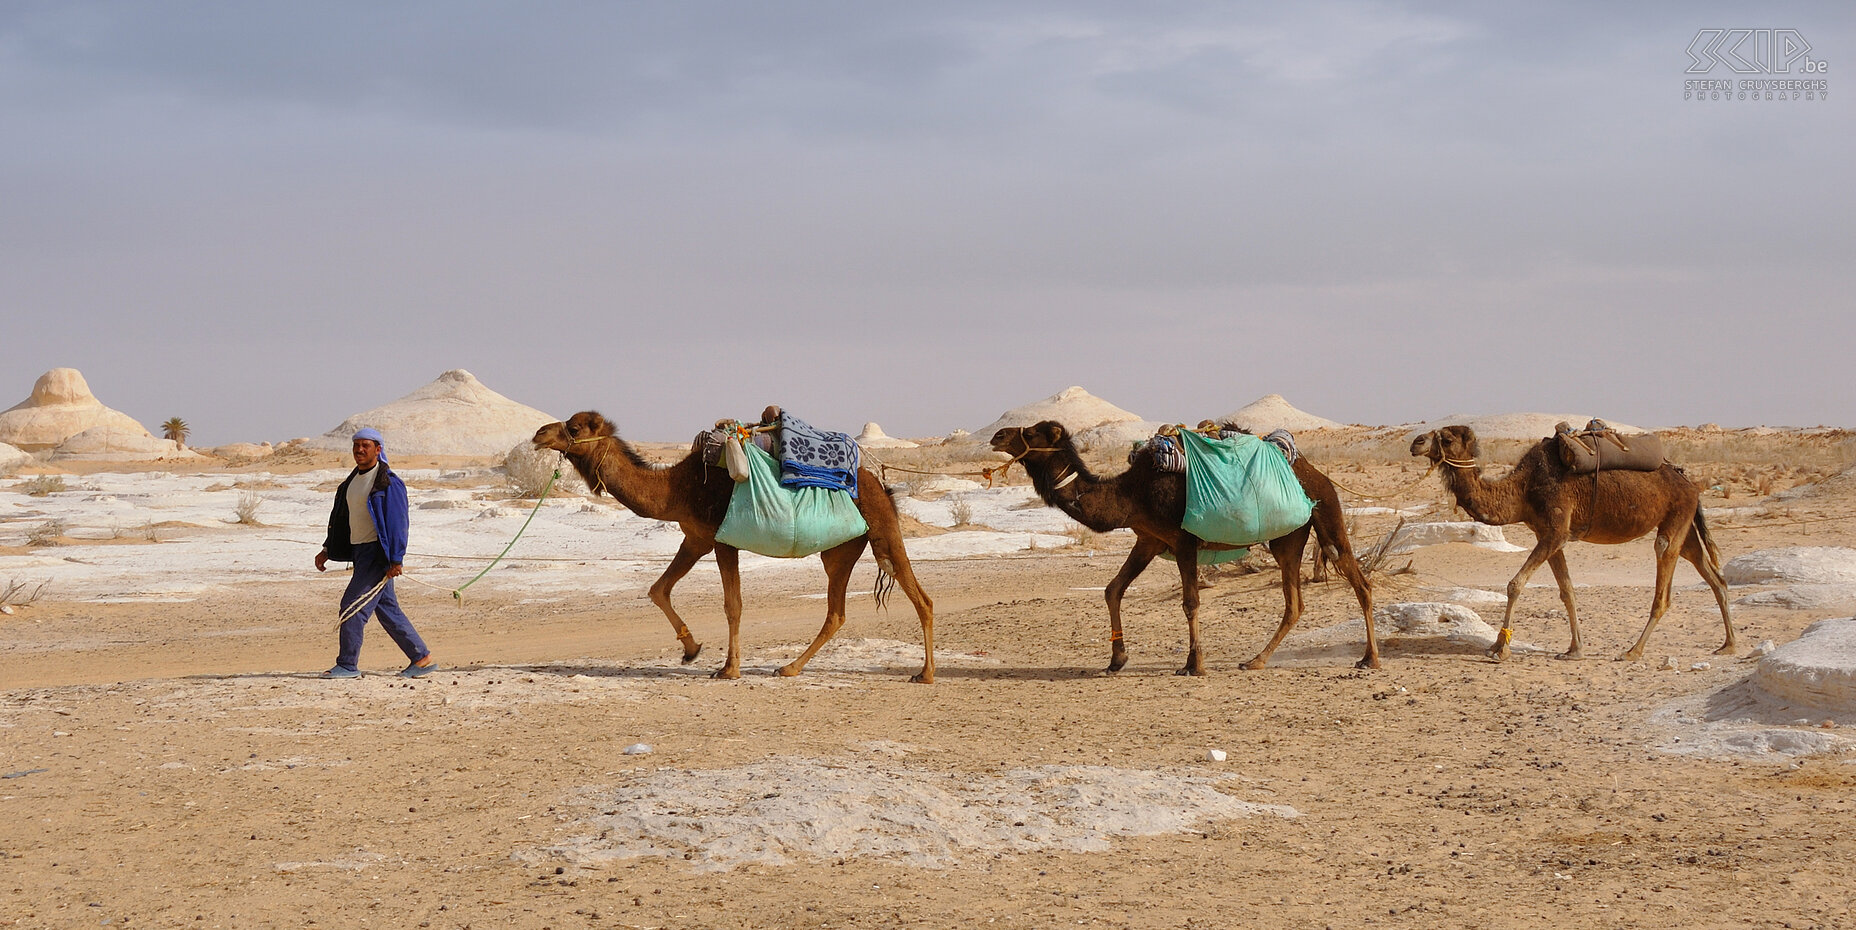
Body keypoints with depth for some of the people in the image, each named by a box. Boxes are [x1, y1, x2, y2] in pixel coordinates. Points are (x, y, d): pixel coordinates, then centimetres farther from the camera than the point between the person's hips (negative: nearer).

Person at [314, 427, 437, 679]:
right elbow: (340, 518, 22)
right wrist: (327, 550, 16)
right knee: (387, 610, 10)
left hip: (378, 553, -9)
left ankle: (348, 665, -4)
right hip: (360, 551, 9)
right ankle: (422, 658, 14)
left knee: (352, 605, -11)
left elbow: (397, 522, -16)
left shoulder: (388, 482, -12)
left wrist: (396, 559, -20)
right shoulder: (353, 481, 15)